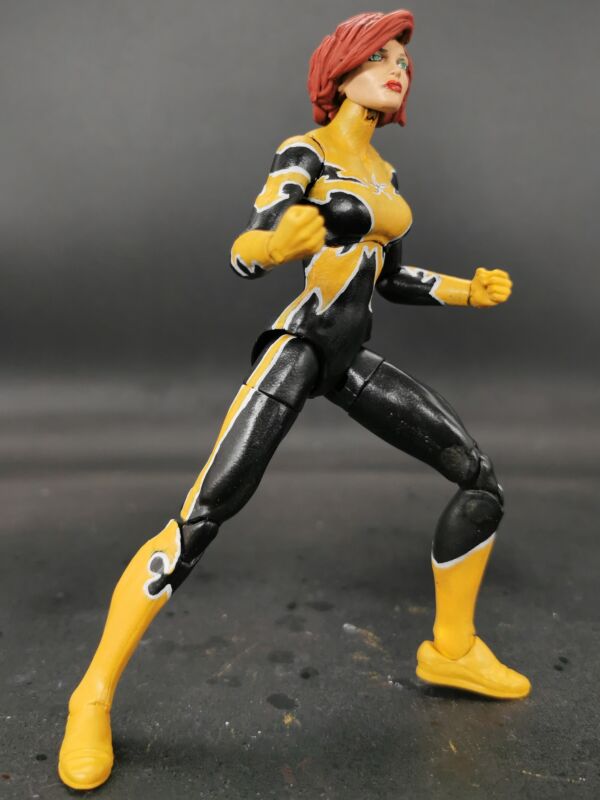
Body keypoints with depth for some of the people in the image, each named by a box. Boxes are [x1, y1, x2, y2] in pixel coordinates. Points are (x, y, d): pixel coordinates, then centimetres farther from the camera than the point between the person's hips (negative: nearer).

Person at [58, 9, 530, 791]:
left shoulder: (385, 175, 20)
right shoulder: (305, 153, -1)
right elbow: (245, 252, -14)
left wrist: (468, 290, 12)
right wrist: (279, 244, -37)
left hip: (353, 360, 8)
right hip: (297, 349, -7)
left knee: (482, 478, 3)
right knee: (201, 517, -18)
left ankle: (451, 649, 20)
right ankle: (94, 697, 0)